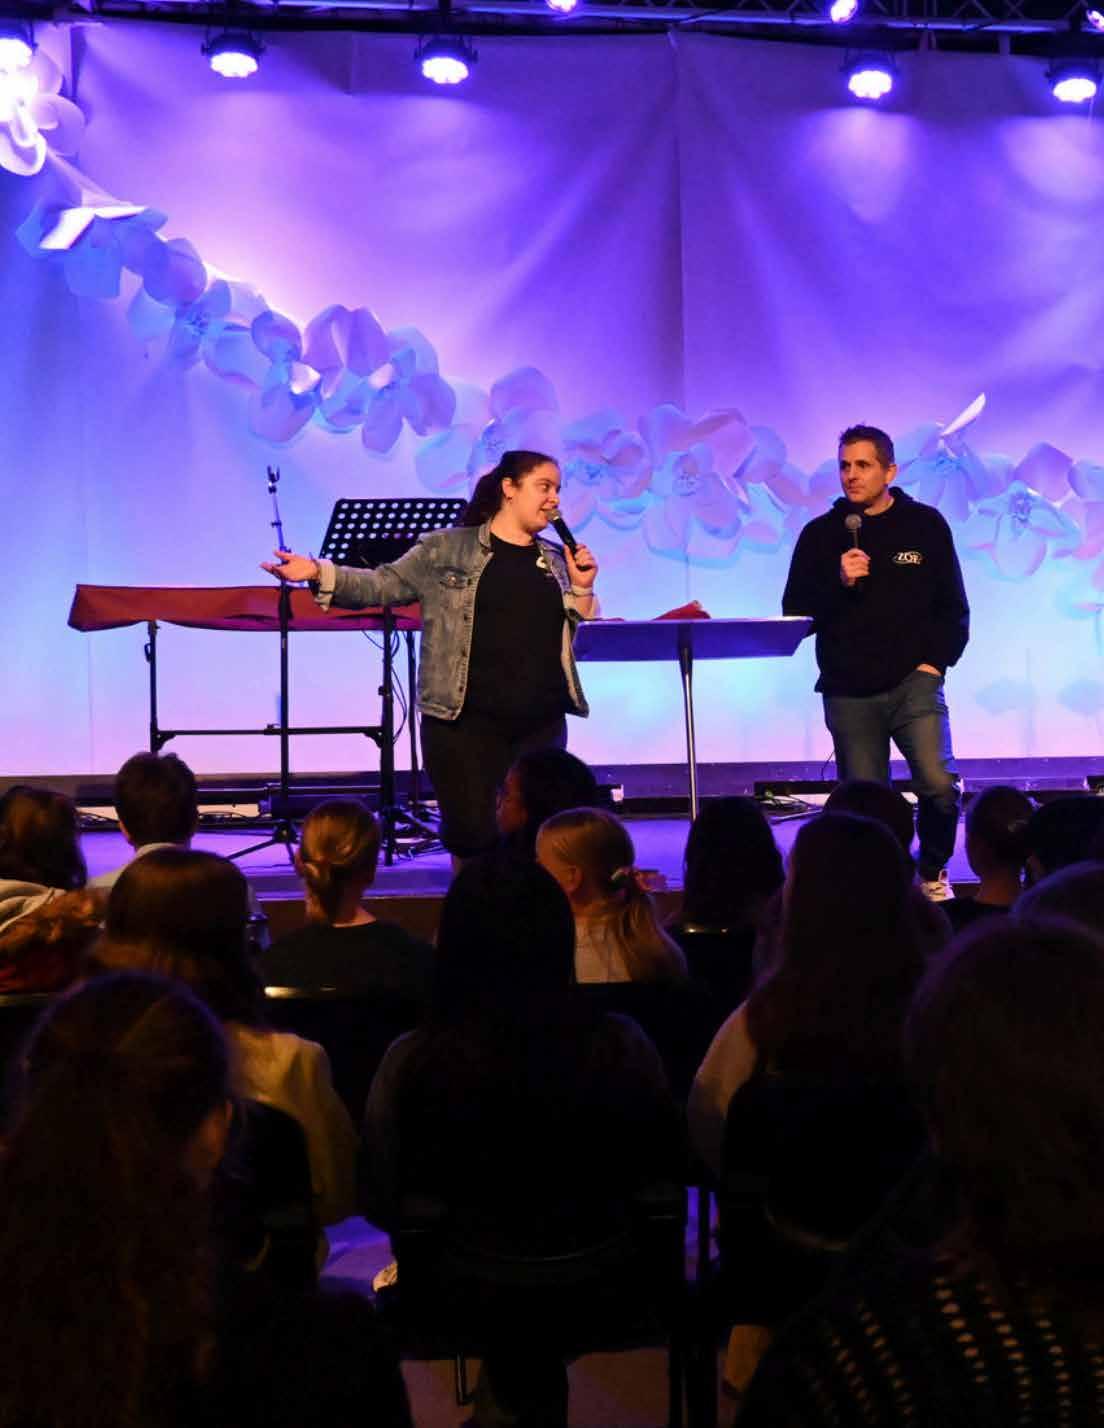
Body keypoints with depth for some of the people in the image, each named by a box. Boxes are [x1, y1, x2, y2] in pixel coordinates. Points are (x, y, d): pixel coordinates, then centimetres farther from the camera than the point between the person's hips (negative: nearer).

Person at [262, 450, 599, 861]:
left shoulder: (557, 561, 13)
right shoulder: (446, 548, 2)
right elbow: (382, 585, 0)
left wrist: (581, 587, 0)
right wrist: (319, 574, -13)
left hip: (541, 724, 4)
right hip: (464, 721, -4)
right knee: (472, 835, -5)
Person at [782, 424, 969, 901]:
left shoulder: (925, 525, 6)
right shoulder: (821, 534, 6)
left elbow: (953, 606, 11)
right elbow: (794, 611, 2)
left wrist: (936, 661, 0)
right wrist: (839, 582, -13)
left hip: (913, 682, -1)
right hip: (849, 692, 1)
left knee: (939, 783, -17)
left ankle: (933, 871, 8)